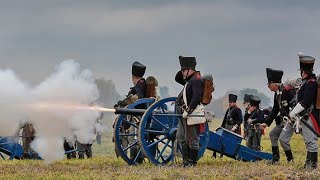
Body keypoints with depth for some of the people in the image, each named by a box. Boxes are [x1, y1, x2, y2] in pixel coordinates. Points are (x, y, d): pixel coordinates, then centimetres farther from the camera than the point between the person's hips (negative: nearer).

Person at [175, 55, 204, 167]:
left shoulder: (196, 80, -13)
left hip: (192, 114, -11)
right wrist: (183, 72, 16)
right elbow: (177, 79, 34)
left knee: (192, 139, -5)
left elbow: (197, 98, -23)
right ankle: (186, 160, 17)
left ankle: (192, 162, -1)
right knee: (181, 138, 13)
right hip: (184, 115, 11)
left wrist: (188, 110, -26)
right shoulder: (189, 80, 18)